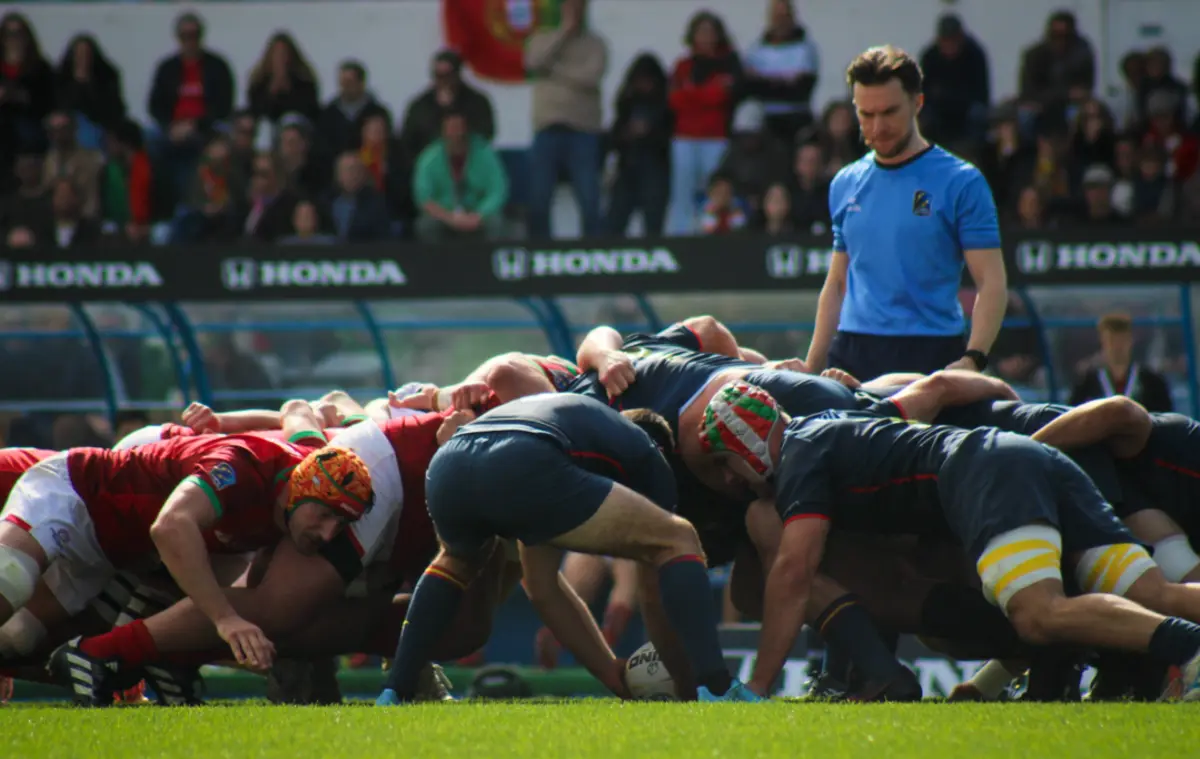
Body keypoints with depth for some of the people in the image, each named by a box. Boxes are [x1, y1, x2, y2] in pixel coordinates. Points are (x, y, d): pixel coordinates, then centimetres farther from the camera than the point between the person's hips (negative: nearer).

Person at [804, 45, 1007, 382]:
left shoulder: (961, 183, -2)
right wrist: (811, 370, 13)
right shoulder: (845, 185, 14)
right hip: (850, 356, 4)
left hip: (930, 354, -4)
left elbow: (991, 283, -7)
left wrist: (972, 360, -21)